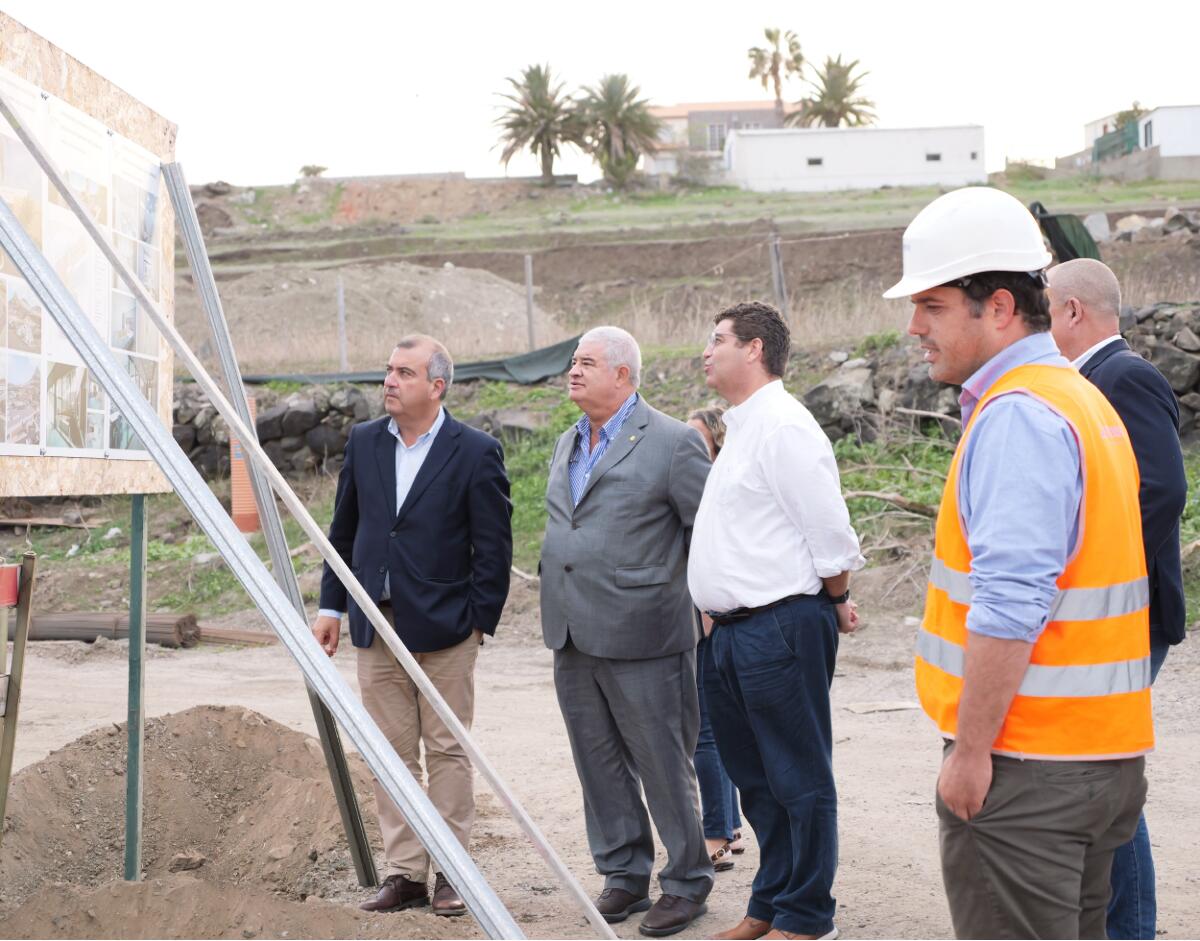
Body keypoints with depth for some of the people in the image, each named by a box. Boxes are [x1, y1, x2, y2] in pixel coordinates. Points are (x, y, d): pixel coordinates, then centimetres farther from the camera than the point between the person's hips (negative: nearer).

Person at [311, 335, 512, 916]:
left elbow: (493, 547, -5)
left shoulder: (475, 452, -7)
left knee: (447, 750, 4)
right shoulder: (364, 442, 7)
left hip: (444, 628, -4)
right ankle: (404, 874, 17)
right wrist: (331, 606, 10)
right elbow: (343, 531, 14)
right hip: (376, 626, 5)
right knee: (391, 753, 9)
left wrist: (479, 621, -7)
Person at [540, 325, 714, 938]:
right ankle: (624, 874, 29)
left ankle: (686, 882, 19)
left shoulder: (671, 442, -11)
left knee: (662, 767, 3)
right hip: (572, 637, 8)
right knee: (600, 765, 15)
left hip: (640, 637, -7)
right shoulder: (568, 445, 14)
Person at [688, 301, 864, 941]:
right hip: (736, 631, 10)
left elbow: (829, 531, -16)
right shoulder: (741, 428, 17)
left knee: (799, 780, 2)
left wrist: (832, 605, -4)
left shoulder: (784, 427, -14)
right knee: (755, 777, 18)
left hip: (781, 627, -10)